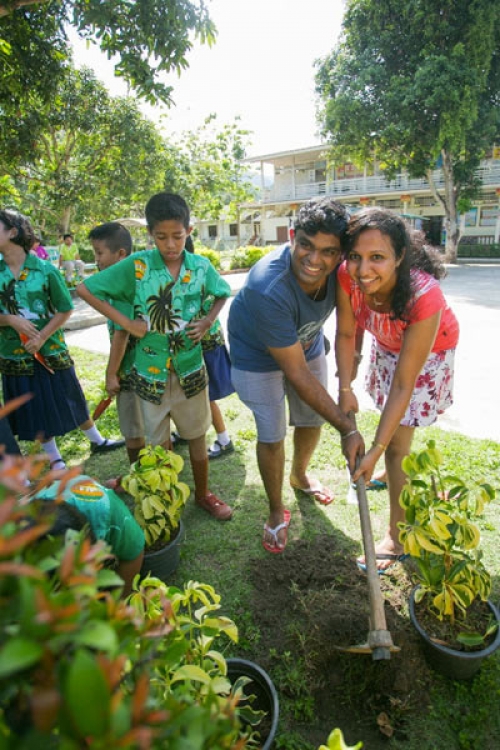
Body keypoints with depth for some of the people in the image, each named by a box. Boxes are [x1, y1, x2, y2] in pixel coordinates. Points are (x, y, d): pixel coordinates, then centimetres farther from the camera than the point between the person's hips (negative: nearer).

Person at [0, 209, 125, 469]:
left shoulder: (45, 269, -10)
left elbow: (65, 309, -6)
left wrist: (42, 338, -14)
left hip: (51, 349, -2)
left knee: (69, 399, 12)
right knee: (34, 409, 11)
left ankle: (97, 440, 33)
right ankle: (55, 459, 28)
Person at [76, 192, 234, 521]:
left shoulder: (201, 267, -4)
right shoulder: (136, 265, -12)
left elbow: (223, 294, 15)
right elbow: (85, 289, -7)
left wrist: (208, 321, -3)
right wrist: (126, 322, -13)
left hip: (191, 368, 2)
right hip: (151, 371, -1)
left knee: (197, 436, 16)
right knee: (159, 442, 15)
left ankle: (203, 493, 37)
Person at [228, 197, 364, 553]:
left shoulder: (337, 268, -25)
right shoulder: (269, 290, -40)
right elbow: (296, 372, -34)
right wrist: (347, 428, -31)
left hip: (307, 344, 6)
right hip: (258, 356, -5)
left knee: (313, 420, 16)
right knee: (272, 436, -1)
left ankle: (299, 476, 47)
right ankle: (277, 511, 26)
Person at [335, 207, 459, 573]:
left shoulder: (424, 296, -41)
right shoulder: (348, 276, -30)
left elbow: (403, 384, -36)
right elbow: (346, 335, -14)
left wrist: (375, 450, -33)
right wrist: (345, 389, -25)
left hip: (428, 351, -5)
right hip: (386, 344, 5)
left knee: (398, 444, -5)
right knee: (389, 418, 24)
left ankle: (397, 539, 14)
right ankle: (392, 474, 56)